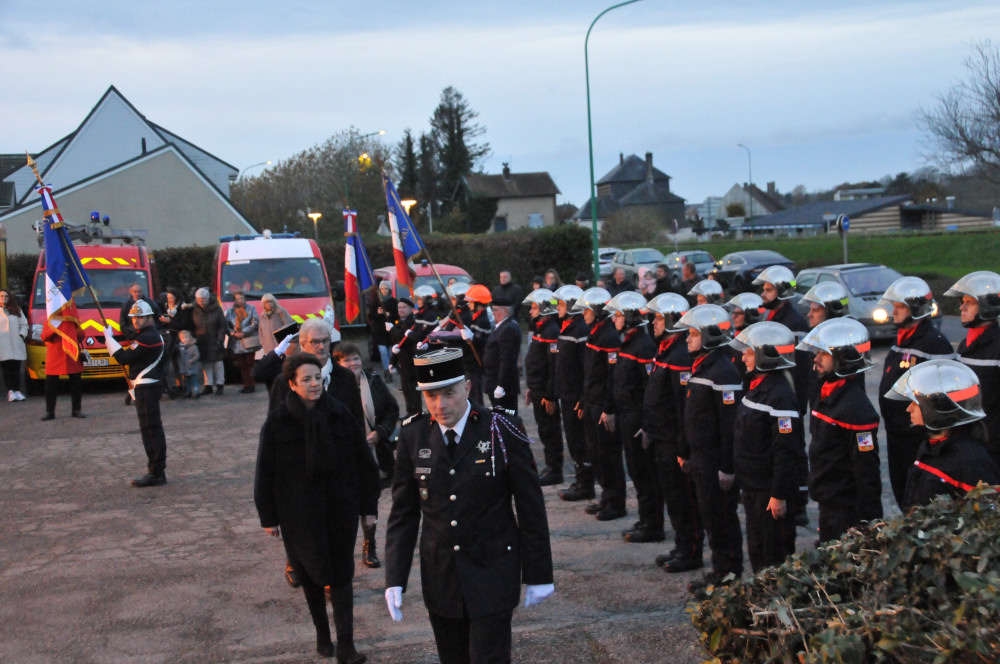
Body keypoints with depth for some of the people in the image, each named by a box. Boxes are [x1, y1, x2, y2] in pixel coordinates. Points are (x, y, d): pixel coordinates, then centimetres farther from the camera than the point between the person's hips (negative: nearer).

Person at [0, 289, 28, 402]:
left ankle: (17, 391, 1)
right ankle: (10, 391, -10)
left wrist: (22, 334, 1)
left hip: (16, 345, 3)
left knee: (16, 368, 1)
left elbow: (24, 324, 16)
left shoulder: (16, 310, 17)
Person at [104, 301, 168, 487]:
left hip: (146, 388, -11)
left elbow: (124, 358, -19)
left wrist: (108, 338, -10)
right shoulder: (152, 335, 17)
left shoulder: (147, 338, -17)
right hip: (147, 387, 11)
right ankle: (156, 471, 20)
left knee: (151, 430, -9)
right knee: (152, 430, 14)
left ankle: (156, 473, -8)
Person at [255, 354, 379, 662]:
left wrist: (368, 506, 3)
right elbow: (266, 472, -1)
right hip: (299, 514, 0)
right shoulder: (277, 422, -6)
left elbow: (364, 463, 3)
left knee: (341, 575, 0)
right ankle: (322, 633, 29)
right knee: (311, 573, 10)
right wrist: (269, 517, -1)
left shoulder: (340, 414, -2)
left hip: (341, 509, 1)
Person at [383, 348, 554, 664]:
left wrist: (538, 575, -4)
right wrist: (395, 579, -3)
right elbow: (403, 513, 4)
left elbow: (530, 508, -5)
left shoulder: (502, 432, -10)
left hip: (492, 577, -3)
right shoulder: (413, 437, -1)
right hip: (439, 578, 3)